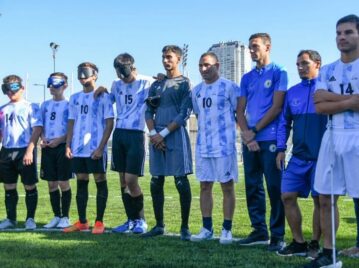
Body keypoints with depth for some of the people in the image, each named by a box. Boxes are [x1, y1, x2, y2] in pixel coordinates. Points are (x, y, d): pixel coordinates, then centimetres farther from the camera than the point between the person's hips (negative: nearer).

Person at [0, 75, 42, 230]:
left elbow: (37, 129, -8)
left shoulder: (30, 107, -2)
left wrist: (29, 151, -17)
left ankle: (30, 219, 9)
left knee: (30, 186, 0)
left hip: (25, 151, -5)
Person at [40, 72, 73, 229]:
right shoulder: (45, 105, 14)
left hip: (62, 146, -5)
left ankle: (65, 217, 5)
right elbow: (41, 126, 18)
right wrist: (43, 138, -2)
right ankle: (56, 216, 15)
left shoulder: (69, 104, -2)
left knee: (63, 182, -3)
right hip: (47, 148, 5)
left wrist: (60, 140, -16)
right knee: (51, 183, 7)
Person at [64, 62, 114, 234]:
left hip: (96, 149, -5)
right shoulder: (75, 98, 14)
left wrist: (101, 147, -14)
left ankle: (99, 222, 7)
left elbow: (109, 123, -6)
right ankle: (82, 222, 17)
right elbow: (71, 123, 17)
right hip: (78, 149, 6)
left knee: (100, 182, 1)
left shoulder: (103, 96, -2)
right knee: (81, 183, 9)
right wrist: (68, 145, 5)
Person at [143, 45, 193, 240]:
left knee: (181, 182, -5)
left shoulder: (184, 83, 2)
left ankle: (185, 227, 2)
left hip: (176, 136, -6)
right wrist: (153, 133, -4)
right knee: (156, 183, 6)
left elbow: (184, 114, -7)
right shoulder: (156, 85, 18)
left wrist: (163, 133, -12)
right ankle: (159, 225, 16)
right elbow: (149, 112, 13)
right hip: (156, 138, 6)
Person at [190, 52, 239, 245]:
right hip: (202, 146, 6)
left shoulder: (229, 87, -6)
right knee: (205, 186, 9)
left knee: (227, 186, 1)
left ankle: (227, 229, 8)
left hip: (224, 145, -6)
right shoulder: (196, 91, 13)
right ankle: (207, 228, 18)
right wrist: (206, 131, 16)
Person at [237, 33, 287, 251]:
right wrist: (246, 134, -6)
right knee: (253, 188, 9)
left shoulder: (278, 73, 0)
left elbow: (276, 107, -8)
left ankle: (278, 235, 0)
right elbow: (240, 110, 11)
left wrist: (254, 130, -9)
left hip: (270, 139, -6)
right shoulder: (247, 78, 15)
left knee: (274, 188, -4)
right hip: (249, 141, 6)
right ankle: (259, 231, 18)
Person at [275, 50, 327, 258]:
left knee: (320, 199, 3)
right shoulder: (293, 92, 11)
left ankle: (315, 244, 17)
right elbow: (285, 122, 15)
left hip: (321, 155, -5)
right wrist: (281, 149, 7)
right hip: (298, 156, 5)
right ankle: (299, 243, 13)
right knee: (288, 196, 1)